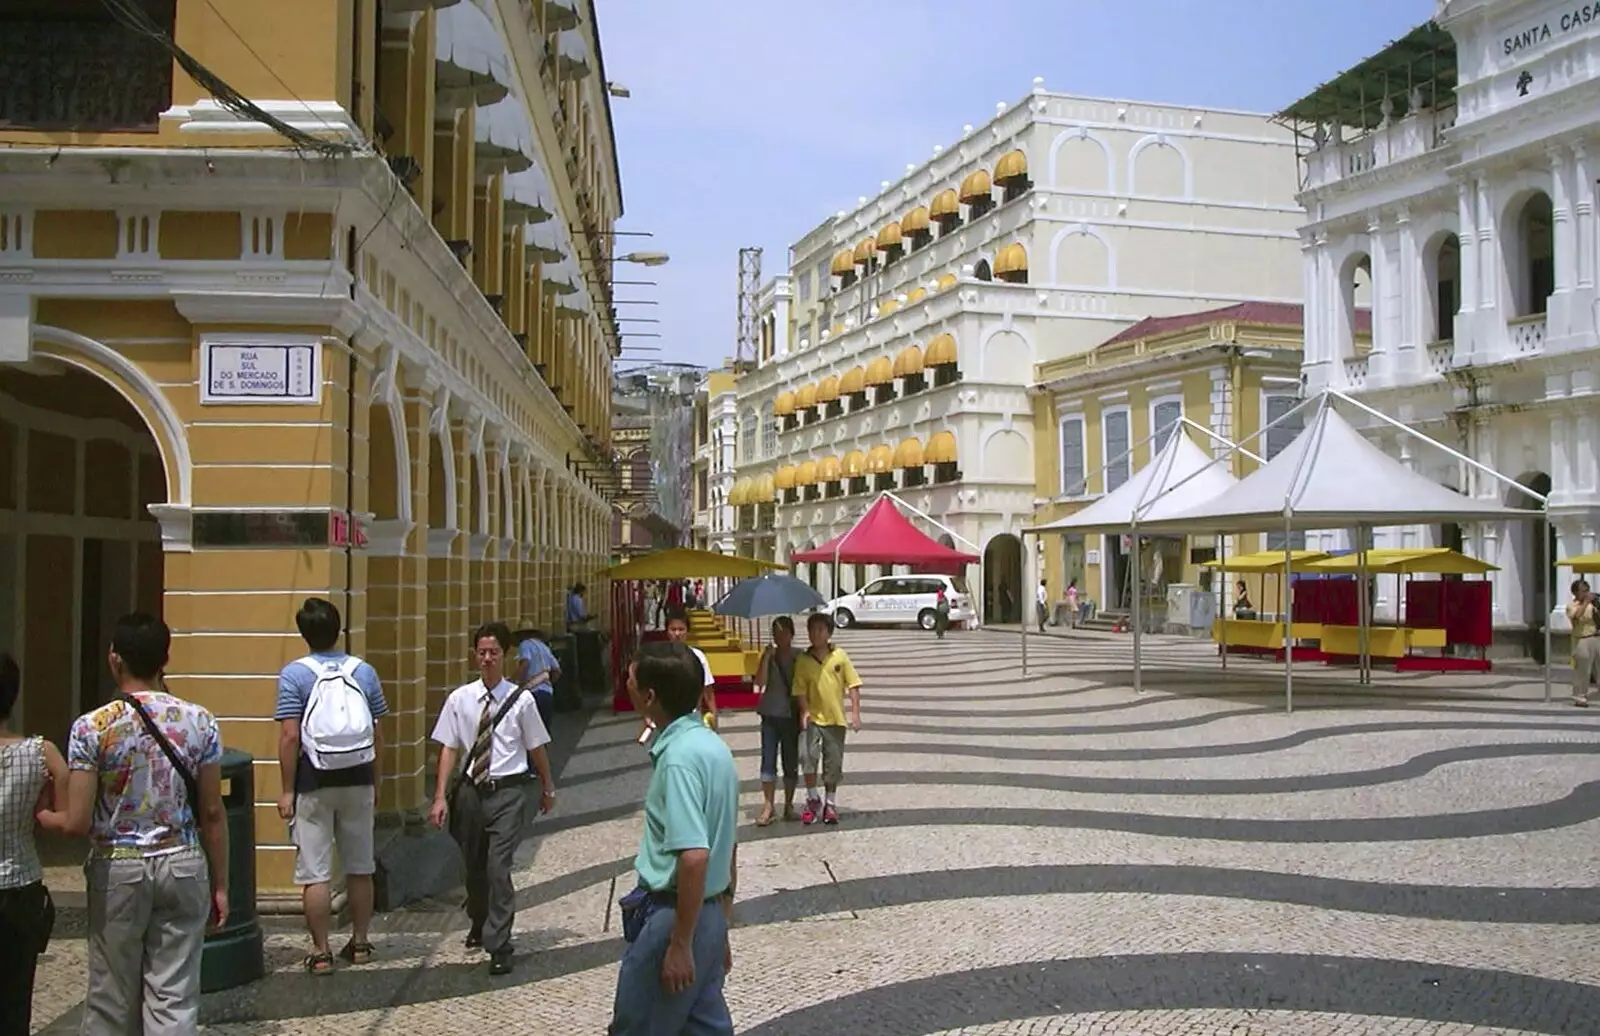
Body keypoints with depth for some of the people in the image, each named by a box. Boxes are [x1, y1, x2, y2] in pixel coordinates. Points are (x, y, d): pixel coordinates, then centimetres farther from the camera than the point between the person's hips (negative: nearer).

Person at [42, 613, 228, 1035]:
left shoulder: (92, 728, -10)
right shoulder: (199, 722, -4)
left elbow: (77, 822, -11)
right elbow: (212, 814, -1)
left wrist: (40, 816, 11)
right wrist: (220, 884, 7)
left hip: (118, 870, -1)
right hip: (183, 867, 1)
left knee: (110, 1000, 13)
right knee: (175, 998, 6)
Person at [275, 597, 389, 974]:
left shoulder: (294, 674, -7)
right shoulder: (364, 671, 4)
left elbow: (290, 736, -13)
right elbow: (378, 734, 5)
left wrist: (287, 790, -7)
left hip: (314, 782, -4)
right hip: (358, 779, 4)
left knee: (314, 873, 3)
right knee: (360, 868, 14)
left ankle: (320, 952, 6)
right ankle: (360, 944, 23)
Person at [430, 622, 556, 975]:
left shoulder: (521, 700, -6)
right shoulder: (460, 699, -1)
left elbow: (536, 748, 5)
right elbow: (449, 748, 0)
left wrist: (547, 788, 15)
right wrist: (441, 797, -5)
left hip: (507, 791, -3)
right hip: (470, 790, 3)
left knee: (499, 869, -11)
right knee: (474, 866, 19)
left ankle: (499, 947, -2)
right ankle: (479, 925, 45)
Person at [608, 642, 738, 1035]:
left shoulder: (678, 757, -21)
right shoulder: (711, 745, 8)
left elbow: (694, 856, -28)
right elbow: (727, 847, 15)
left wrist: (680, 944, -22)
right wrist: (721, 924, 21)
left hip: (674, 916, -9)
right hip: (708, 914, 9)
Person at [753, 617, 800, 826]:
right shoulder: (768, 656, 0)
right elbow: (760, 682, -13)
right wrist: (767, 656, -17)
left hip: (792, 715, 0)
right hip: (771, 715, 0)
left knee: (791, 762, 8)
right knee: (768, 761, -3)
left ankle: (789, 805, 18)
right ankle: (767, 807, 0)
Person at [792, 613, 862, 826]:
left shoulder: (840, 656, -3)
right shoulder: (803, 661, -2)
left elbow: (853, 685, 0)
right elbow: (800, 690, -2)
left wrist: (855, 712, -5)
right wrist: (804, 711, -17)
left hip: (836, 719, 1)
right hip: (813, 718, -1)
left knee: (833, 763, 8)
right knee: (809, 757, -14)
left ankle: (831, 803, 24)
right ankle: (813, 800, 5)